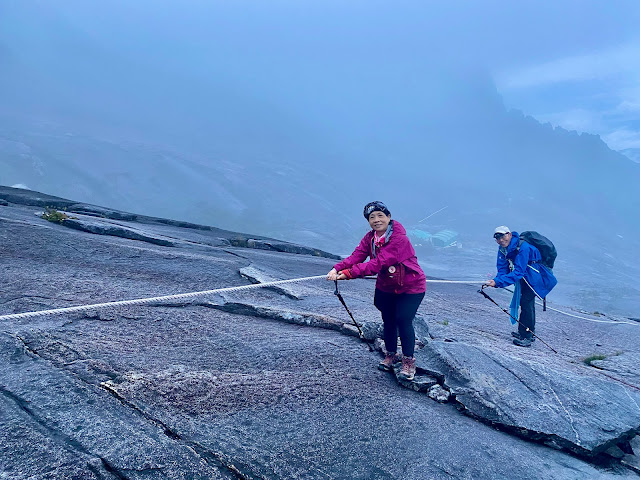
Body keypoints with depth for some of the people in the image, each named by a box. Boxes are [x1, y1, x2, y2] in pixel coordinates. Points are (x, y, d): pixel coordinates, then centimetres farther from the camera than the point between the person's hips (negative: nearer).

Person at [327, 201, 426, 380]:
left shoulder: (399, 238, -29)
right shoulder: (370, 238, -5)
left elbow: (379, 262, -36)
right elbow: (356, 255, -18)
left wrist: (349, 273, -41)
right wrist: (337, 268, -37)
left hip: (411, 286, -6)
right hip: (386, 287, 6)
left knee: (403, 320, -11)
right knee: (388, 320, 12)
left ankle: (409, 361, 7)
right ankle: (391, 354, 34)